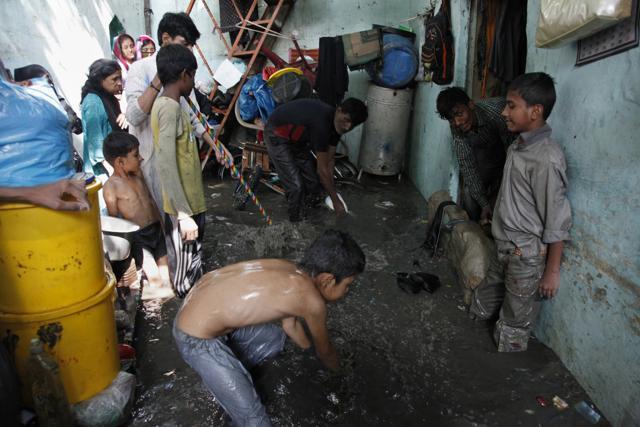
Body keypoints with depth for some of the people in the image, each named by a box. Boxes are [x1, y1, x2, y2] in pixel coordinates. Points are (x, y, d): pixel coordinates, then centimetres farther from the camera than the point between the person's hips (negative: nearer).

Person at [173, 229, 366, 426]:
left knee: (276, 338, 22)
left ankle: (230, 370, 36)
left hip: (203, 310, 9)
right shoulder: (311, 300, -20)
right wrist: (339, 369, 22)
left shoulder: (289, 271, 2)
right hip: (197, 339, -9)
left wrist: (311, 350, 35)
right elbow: (324, 351, 1)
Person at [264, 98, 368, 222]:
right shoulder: (322, 124, -38)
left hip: (297, 138, 9)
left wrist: (332, 191, -3)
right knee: (296, 186, -14)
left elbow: (329, 160, -2)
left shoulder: (336, 124, -11)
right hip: (277, 135, -8)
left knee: (313, 181, 7)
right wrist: (335, 201, -23)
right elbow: (322, 169, -32)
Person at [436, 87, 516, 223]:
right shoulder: (456, 128, -25)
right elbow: (467, 166, -23)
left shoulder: (496, 110, -40)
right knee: (469, 191, -7)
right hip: (485, 150, 3)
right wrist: (484, 204, -28)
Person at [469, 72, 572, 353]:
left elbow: (558, 222, -20)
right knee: (483, 304, 25)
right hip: (506, 248, 8)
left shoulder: (547, 159, -24)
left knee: (515, 323, 10)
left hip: (527, 256, -8)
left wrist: (552, 271, -15)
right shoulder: (519, 145, 3)